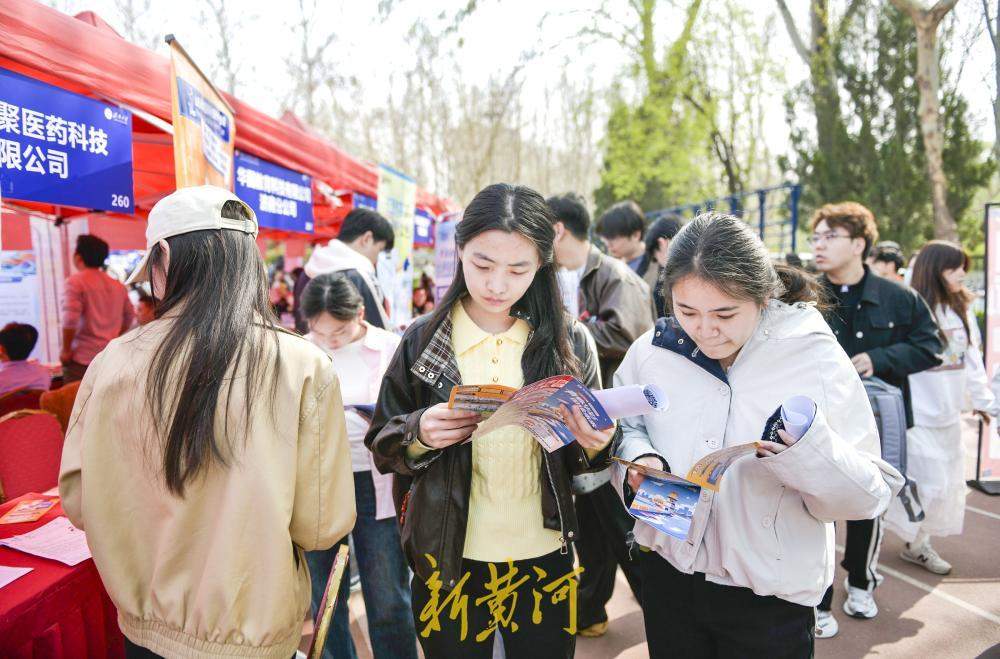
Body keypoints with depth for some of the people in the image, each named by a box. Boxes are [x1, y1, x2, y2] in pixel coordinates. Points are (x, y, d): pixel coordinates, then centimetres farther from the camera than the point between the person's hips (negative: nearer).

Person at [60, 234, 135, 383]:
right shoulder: (118, 285, 12)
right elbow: (129, 316, 19)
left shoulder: (75, 281, -7)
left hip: (83, 357, -6)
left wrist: (66, 351, -7)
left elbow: (70, 319, -16)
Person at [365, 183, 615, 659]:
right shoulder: (422, 340, -7)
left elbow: (585, 460, 4)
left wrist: (594, 444, -18)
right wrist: (419, 434, -21)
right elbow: (382, 448, 0)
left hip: (545, 560, 1)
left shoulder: (569, 341, -5)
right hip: (448, 562, 0)